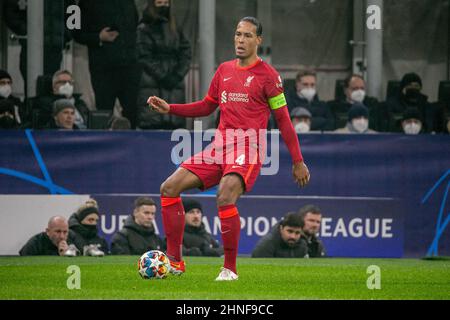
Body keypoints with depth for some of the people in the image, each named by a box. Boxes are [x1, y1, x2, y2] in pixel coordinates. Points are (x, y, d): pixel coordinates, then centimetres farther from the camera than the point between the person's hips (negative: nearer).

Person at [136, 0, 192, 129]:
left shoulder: (176, 30, 17)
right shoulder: (144, 30, 2)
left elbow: (186, 54, 10)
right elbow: (145, 58, -6)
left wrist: (177, 76, -5)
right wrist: (163, 77, -12)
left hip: (174, 85, 5)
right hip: (151, 87, -5)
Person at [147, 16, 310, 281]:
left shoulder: (267, 75, -2)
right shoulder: (224, 70, 15)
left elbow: (283, 120, 0)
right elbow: (206, 107, 27)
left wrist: (298, 162, -1)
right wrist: (169, 108, 14)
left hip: (248, 150, -7)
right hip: (220, 147, 7)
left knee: (225, 197, -32)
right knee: (170, 188, -5)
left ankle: (230, 269, -18)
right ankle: (175, 261, 1)